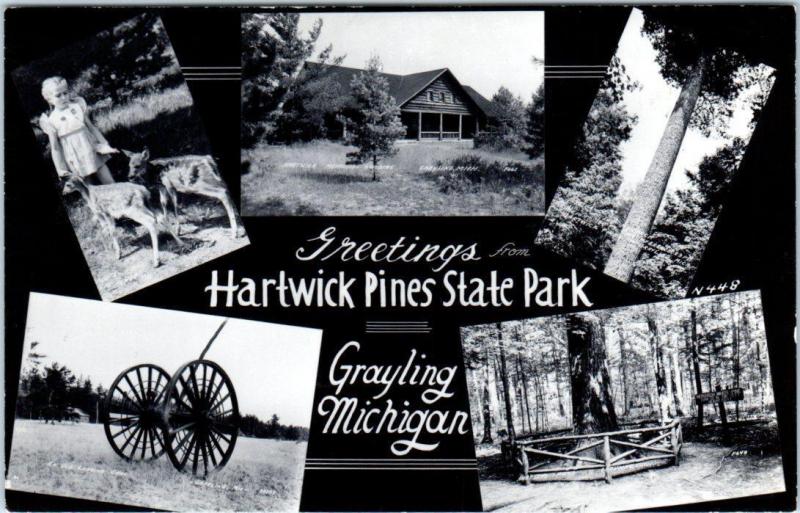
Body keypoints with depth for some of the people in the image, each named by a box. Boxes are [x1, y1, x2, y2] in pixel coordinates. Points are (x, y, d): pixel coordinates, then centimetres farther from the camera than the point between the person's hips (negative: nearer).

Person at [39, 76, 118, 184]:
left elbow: (92, 127, 8)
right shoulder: (50, 120, -6)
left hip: (94, 152, 2)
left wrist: (104, 146, 6)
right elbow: (55, 147, -2)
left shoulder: (78, 106, 0)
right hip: (76, 162, -2)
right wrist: (61, 169, -3)